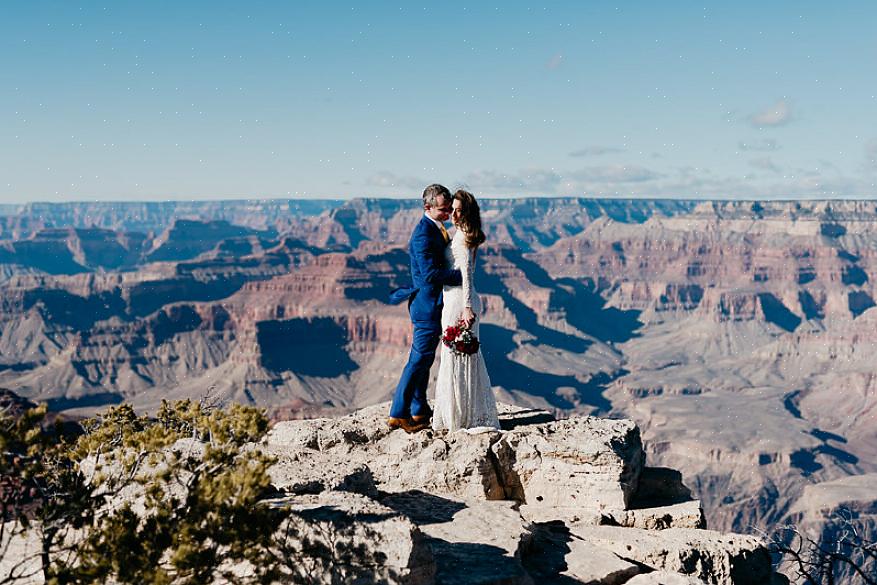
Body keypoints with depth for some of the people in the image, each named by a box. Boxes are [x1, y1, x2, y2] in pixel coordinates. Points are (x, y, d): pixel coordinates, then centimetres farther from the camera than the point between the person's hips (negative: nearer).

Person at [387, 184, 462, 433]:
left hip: (434, 304, 10)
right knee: (419, 359, -4)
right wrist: (461, 275, -22)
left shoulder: (435, 228, 10)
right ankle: (398, 414, 2)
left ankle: (420, 411, 28)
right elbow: (430, 274, -27)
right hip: (428, 305, -10)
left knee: (424, 360, 17)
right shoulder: (424, 233, -21)